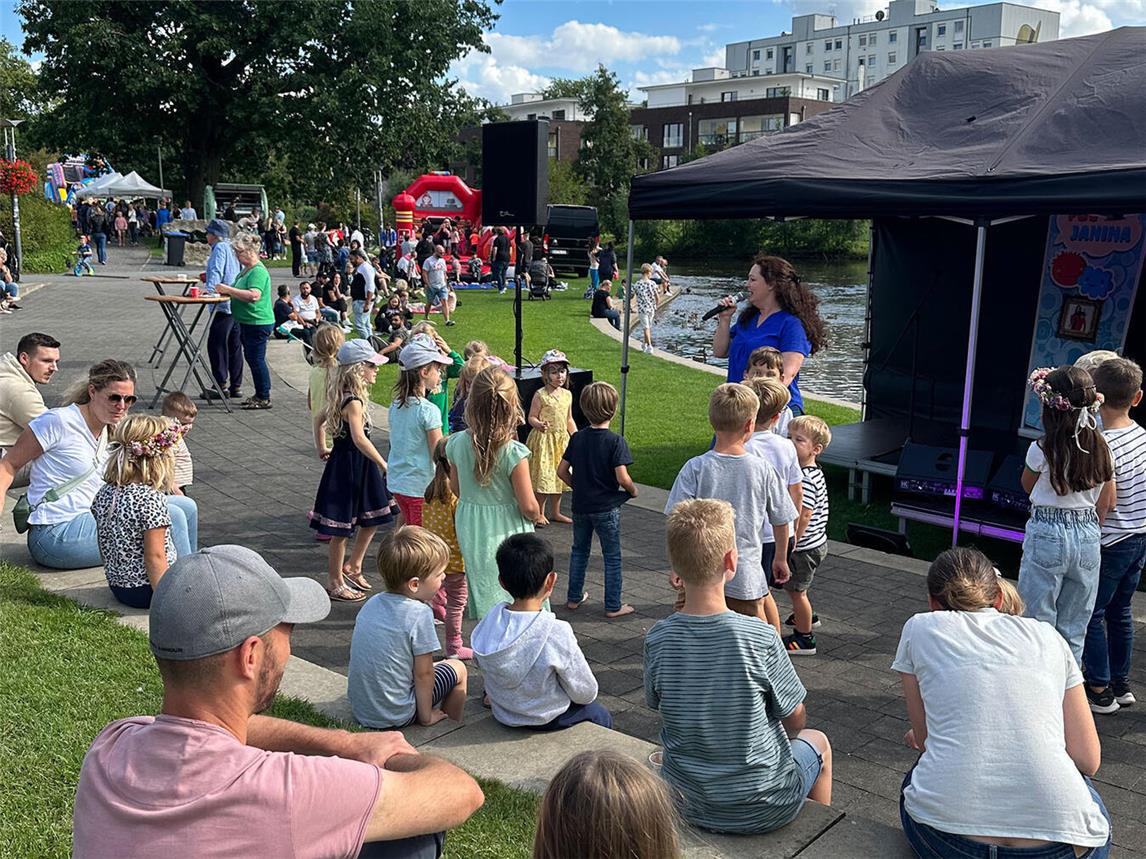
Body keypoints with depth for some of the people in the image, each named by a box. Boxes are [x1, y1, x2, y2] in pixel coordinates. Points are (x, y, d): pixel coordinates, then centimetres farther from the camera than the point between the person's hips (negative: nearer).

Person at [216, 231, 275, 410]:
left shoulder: (258, 271, -17)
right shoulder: (246, 270, 15)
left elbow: (254, 295, -30)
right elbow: (241, 293, 24)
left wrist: (229, 289, -25)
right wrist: (225, 291, 6)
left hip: (258, 323, -10)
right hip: (247, 322, 10)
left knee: (256, 359, -6)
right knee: (251, 358, 15)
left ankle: (264, 398, 2)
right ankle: (259, 395, 24)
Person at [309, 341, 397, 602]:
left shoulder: (342, 396, 7)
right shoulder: (353, 401, -23)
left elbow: (319, 418, 19)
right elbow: (359, 438, -32)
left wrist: (321, 448, 23)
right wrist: (383, 464, -29)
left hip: (359, 464, 10)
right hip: (348, 465, -10)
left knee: (372, 519, 17)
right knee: (341, 528, 4)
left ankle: (352, 568, 32)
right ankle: (335, 583, 16)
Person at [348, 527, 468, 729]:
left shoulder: (372, 603, 1)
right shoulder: (419, 614, -21)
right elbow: (423, 673, -15)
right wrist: (426, 716, -1)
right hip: (393, 716, -7)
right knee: (457, 668, 12)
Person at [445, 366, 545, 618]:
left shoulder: (457, 443, -8)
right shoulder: (513, 452, -23)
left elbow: (456, 488, 7)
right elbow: (528, 506, -17)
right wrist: (536, 515, 4)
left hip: (470, 533, 5)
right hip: (507, 536, -5)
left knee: (486, 606, 19)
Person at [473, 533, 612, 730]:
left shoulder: (488, 623, -16)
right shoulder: (557, 633, -31)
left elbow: (484, 673, -1)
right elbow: (585, 693, -18)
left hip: (502, 715, 5)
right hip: (547, 721, -5)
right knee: (601, 716, 24)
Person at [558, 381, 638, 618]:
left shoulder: (577, 438, -3)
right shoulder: (615, 441, -17)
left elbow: (562, 471, -1)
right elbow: (622, 477, -23)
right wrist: (633, 490, -3)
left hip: (580, 505, 4)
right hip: (606, 508, -4)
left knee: (579, 551, 21)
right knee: (612, 557, 9)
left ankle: (574, 597, 30)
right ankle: (613, 606, 15)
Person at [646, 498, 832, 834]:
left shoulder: (657, 640, -18)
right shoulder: (761, 639, -26)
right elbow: (795, 721, -10)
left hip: (688, 806, 3)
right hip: (762, 810, -3)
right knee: (817, 741, 28)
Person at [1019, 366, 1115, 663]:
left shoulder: (1041, 450, -15)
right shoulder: (1102, 450, -1)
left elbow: (1028, 486, 6)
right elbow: (1106, 504, 8)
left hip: (1047, 537, -4)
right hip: (1088, 539, 5)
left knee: (1039, 622, 7)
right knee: (1074, 631, 14)